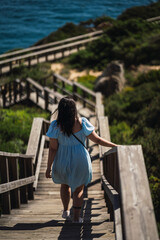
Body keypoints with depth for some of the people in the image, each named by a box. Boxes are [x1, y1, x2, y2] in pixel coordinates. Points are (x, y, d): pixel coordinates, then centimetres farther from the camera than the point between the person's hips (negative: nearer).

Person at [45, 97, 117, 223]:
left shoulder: (56, 126, -15)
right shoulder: (82, 123, -15)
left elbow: (53, 148, -12)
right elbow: (97, 139, -10)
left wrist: (49, 167, -5)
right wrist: (115, 146, -1)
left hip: (63, 160, 1)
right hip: (80, 160, -1)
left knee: (65, 184, 29)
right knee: (79, 189, 16)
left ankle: (66, 210, 36)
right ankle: (76, 216, 11)